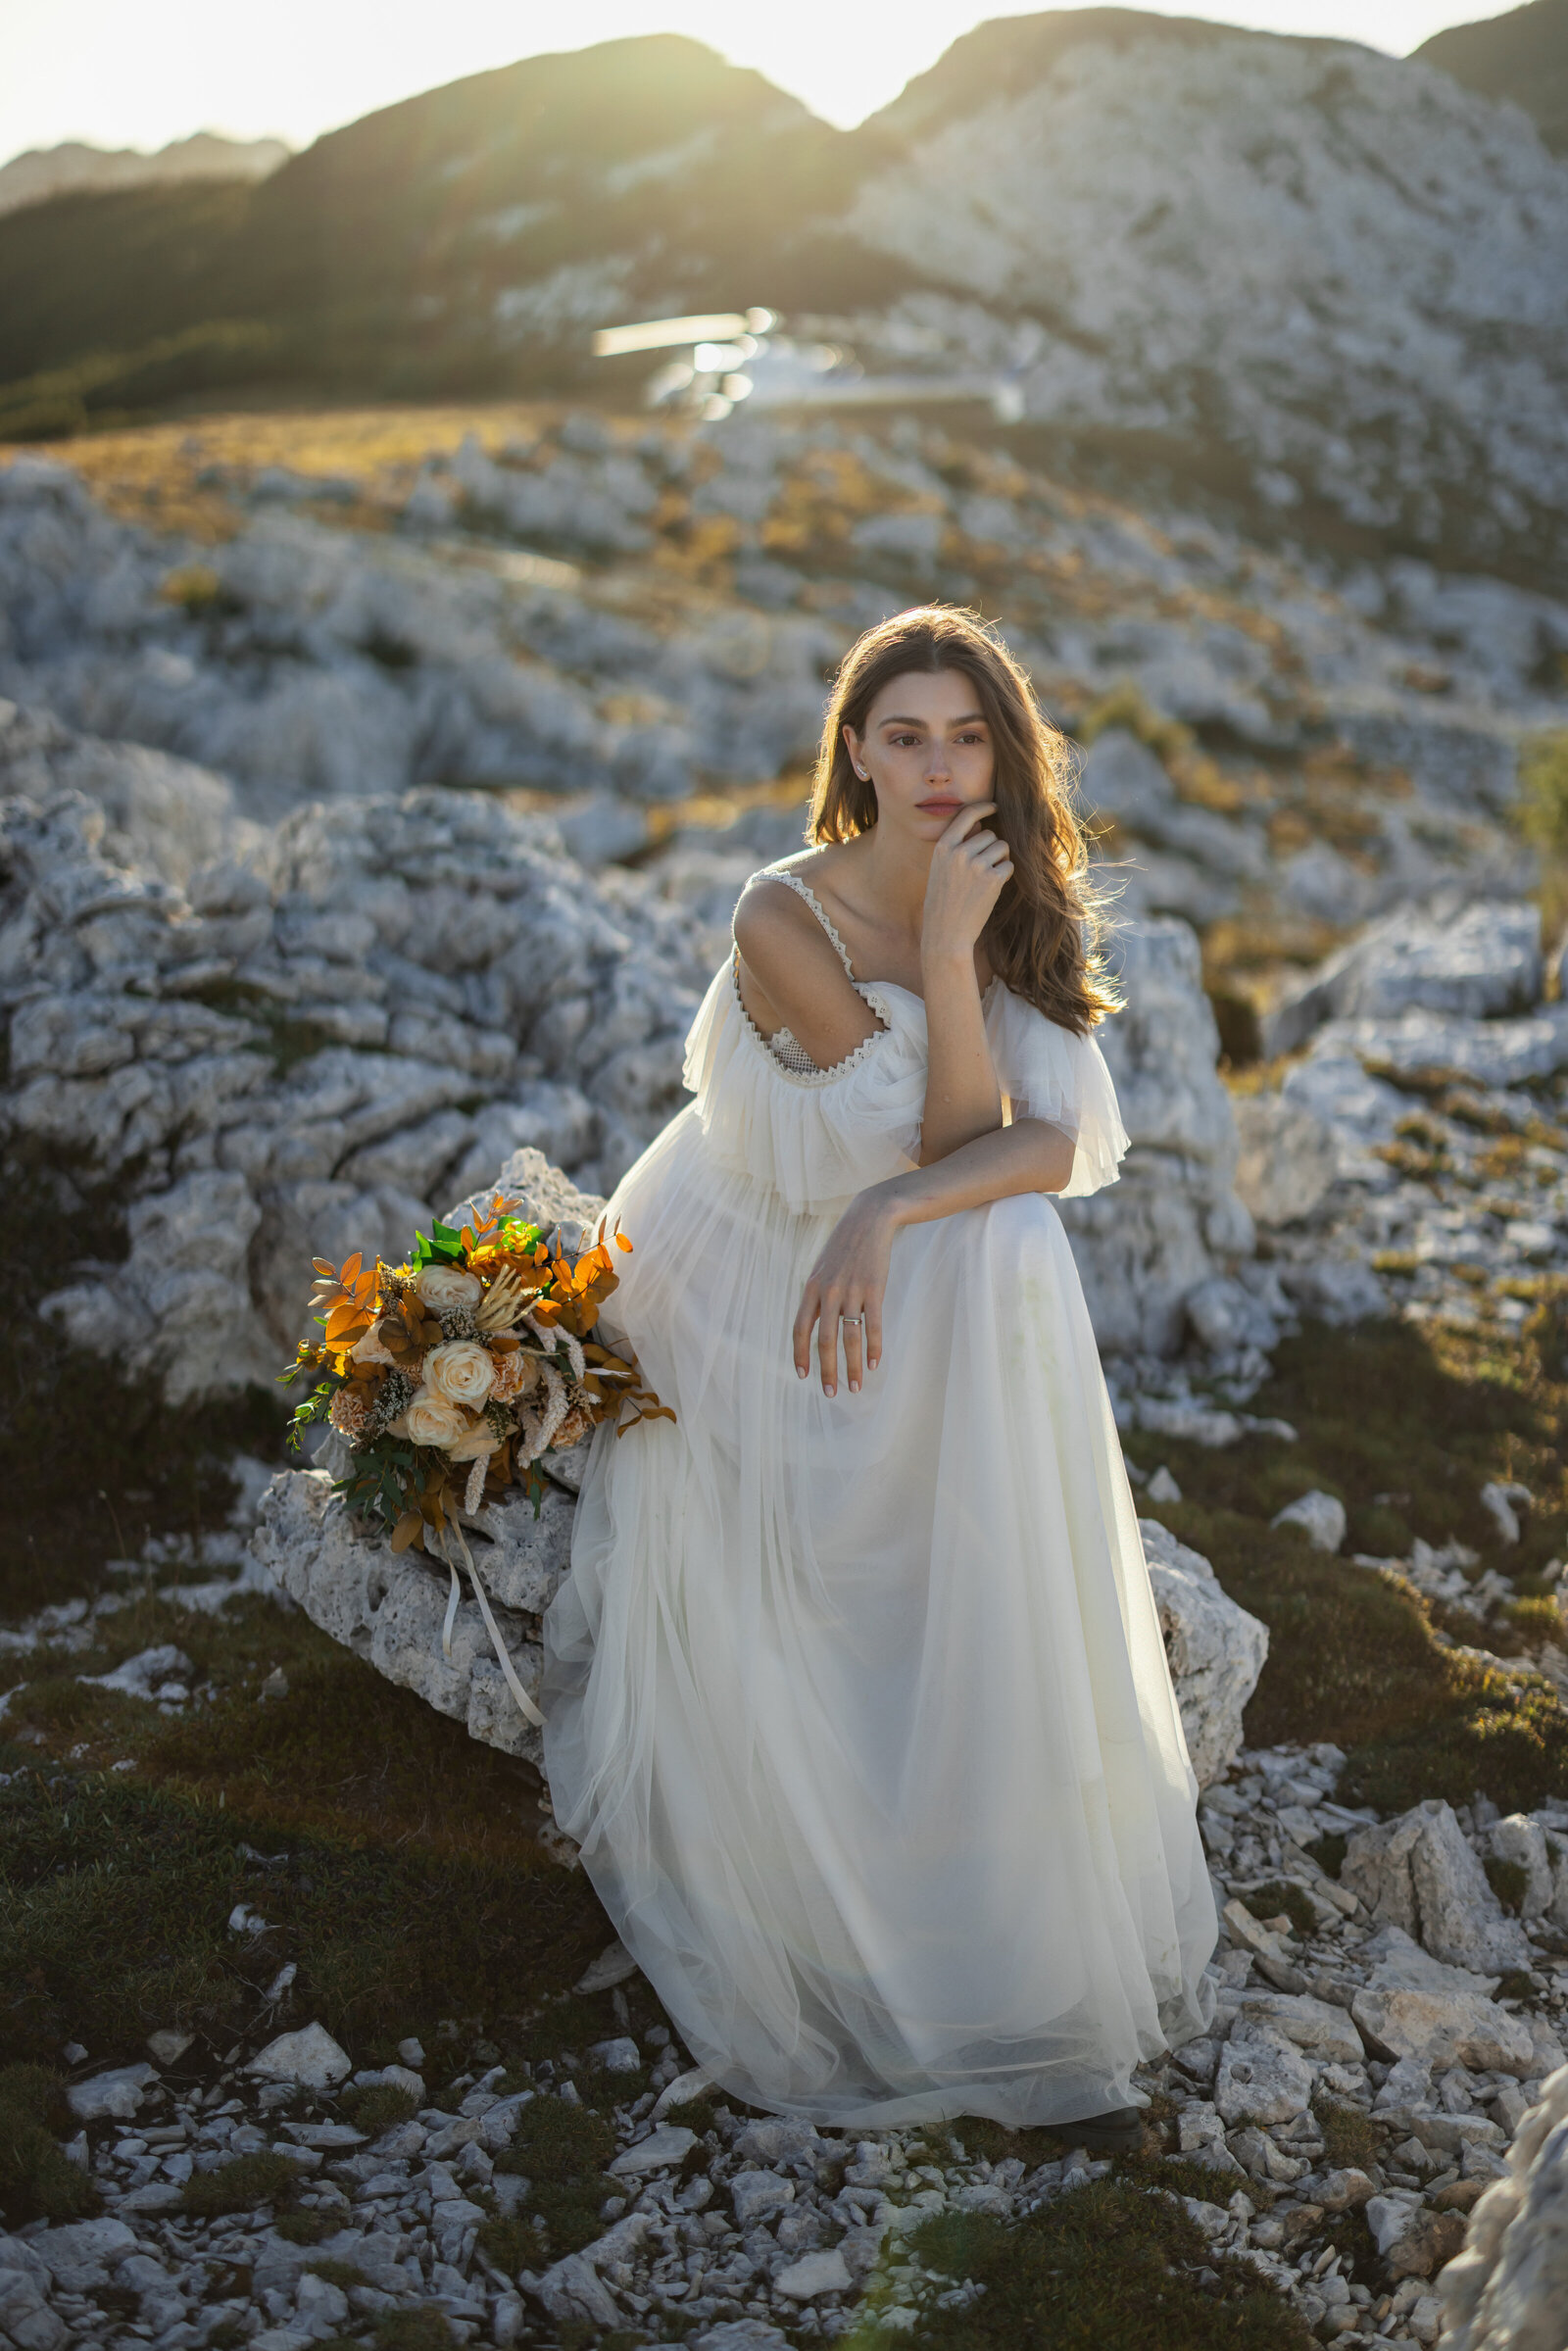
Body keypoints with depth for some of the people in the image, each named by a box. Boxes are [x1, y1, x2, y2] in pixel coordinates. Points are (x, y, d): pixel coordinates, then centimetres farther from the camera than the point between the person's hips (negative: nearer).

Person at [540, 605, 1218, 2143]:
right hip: (749, 1298, -4)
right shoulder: (786, 921, -24)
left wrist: (889, 1214, -36)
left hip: (925, 1303, 4)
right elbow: (959, 1135, -22)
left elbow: (1055, 1146, -20)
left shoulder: (1022, 907, -7)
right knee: (774, 1664, -5)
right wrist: (948, 959, -34)